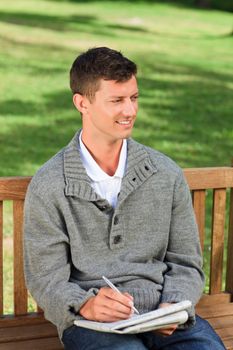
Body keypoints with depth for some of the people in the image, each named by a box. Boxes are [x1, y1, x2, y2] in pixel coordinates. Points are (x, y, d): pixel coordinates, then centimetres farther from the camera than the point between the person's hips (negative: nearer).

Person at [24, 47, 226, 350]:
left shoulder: (167, 174, 7)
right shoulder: (48, 187, -2)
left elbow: (186, 263, 11)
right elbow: (46, 279, -1)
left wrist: (174, 307, -9)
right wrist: (86, 305, -21)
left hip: (165, 318, 3)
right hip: (91, 322, -3)